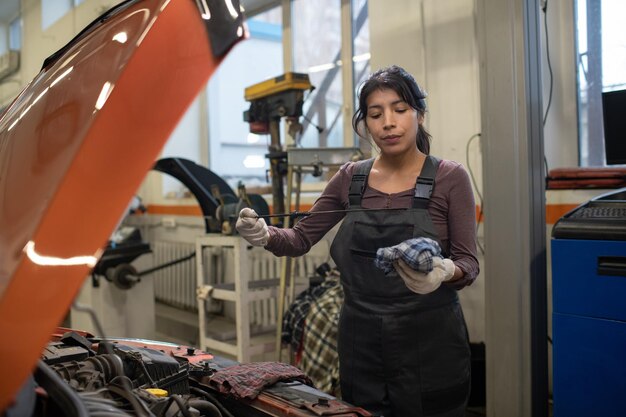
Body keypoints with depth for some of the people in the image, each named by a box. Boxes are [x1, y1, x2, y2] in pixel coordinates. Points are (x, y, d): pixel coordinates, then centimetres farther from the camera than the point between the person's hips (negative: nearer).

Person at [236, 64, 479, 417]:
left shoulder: (450, 178, -6)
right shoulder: (350, 178, 4)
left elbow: (469, 263, -8)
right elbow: (302, 239, 6)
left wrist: (444, 271, -31)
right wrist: (265, 236, -14)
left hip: (429, 346, -3)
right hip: (361, 344, 3)